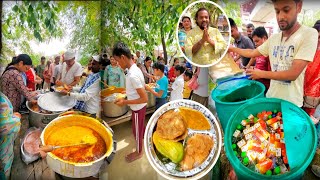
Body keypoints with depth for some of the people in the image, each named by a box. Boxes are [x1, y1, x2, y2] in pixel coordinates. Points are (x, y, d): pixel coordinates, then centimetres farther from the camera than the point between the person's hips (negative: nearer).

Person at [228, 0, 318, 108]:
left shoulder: (309, 34, -16)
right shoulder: (273, 38, 1)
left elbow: (293, 74, -22)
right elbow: (252, 53, 15)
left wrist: (261, 74, -13)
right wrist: (232, 49, 17)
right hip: (271, 97, 5)